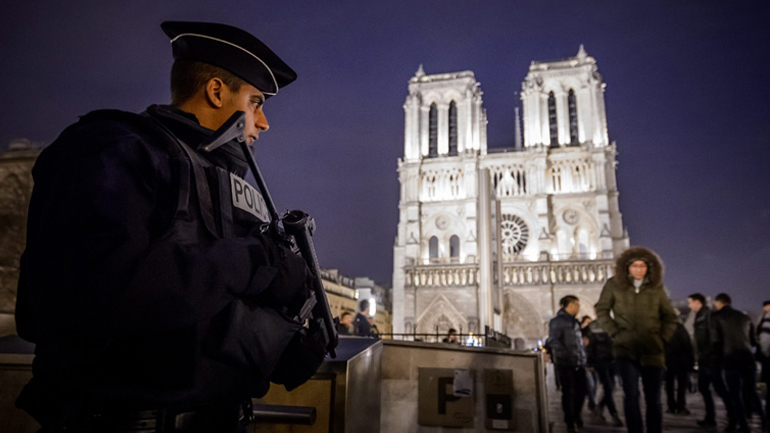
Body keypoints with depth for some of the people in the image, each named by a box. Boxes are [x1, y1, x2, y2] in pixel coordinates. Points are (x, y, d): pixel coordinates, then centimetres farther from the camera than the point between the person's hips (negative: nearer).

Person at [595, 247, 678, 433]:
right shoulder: (614, 285, -1)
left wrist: (663, 338, 4)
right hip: (626, 349, -2)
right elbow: (601, 310, 4)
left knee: (653, 399, 9)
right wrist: (615, 333, -4)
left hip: (652, 350, 2)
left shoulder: (656, 287, 5)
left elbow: (669, 316, 15)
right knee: (631, 394, -11)